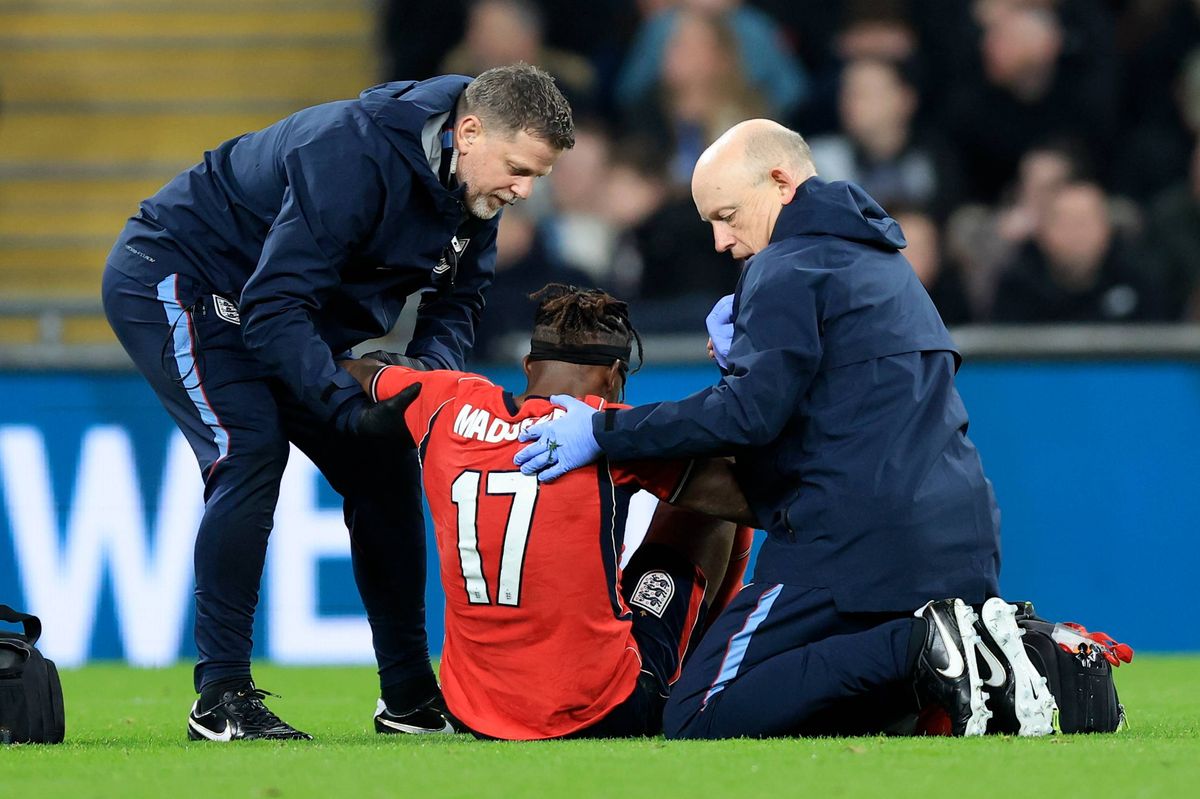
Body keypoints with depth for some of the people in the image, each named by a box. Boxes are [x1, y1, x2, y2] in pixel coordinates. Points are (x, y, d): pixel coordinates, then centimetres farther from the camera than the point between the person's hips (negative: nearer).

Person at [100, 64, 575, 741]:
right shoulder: (354, 156, -35)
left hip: (278, 303, 9)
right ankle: (222, 698, -21)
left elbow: (459, 303, 2)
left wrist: (428, 369, -19)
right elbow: (273, 308, -37)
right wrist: (351, 406, -41)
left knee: (383, 468, 3)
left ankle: (411, 693, 10)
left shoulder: (473, 188, -8)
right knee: (251, 452, -25)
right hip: (174, 279, -9)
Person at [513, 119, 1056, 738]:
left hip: (855, 542, -9)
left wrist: (605, 432, -9)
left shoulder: (787, 268, -3)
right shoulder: (883, 263, 26)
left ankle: (916, 648, -22)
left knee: (698, 722, -13)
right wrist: (743, 358, 13)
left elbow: (751, 415, -15)